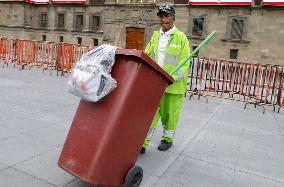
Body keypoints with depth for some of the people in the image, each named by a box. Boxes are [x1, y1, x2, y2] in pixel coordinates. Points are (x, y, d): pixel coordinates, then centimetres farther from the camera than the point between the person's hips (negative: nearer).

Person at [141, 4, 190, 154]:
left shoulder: (181, 38, -4)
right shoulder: (155, 36, 11)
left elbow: (184, 64, -9)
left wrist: (173, 78, -23)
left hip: (174, 84, -3)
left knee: (169, 112, 10)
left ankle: (168, 139, 31)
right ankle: (143, 143, 7)